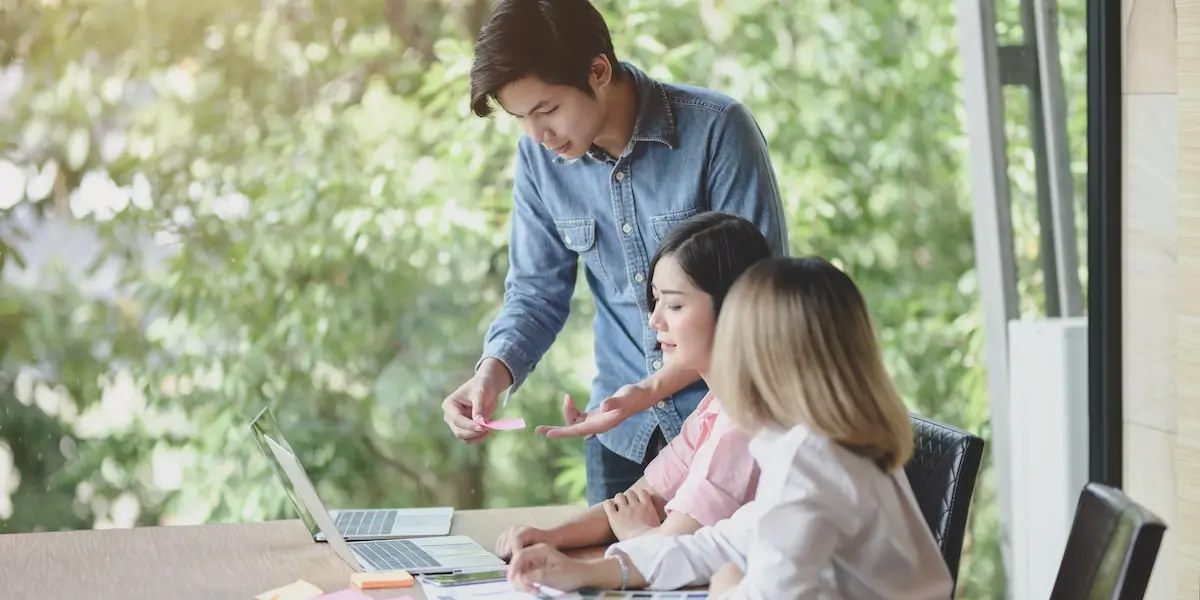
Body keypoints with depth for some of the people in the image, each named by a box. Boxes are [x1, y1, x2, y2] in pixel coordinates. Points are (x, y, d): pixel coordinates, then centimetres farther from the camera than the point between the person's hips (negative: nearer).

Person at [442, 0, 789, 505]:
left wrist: (654, 388, -25)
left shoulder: (716, 130, -19)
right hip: (622, 428, 4)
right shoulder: (539, 156, -4)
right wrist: (492, 374, -15)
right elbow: (537, 290, 4)